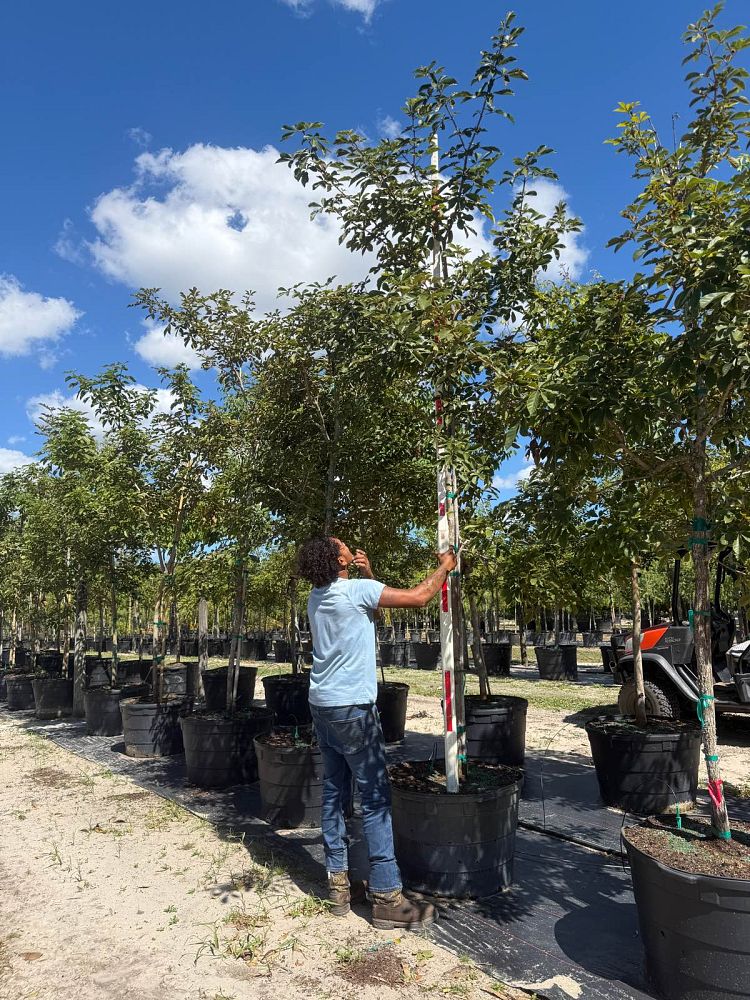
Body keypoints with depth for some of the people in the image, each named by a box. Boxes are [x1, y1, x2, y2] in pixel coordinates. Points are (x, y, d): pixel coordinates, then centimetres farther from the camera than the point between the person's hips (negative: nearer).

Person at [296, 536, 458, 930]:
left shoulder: (317, 596, 8)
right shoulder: (357, 590, -17)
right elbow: (418, 597, -15)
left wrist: (367, 575, 5)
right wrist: (444, 568, 0)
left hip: (322, 706, 8)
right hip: (352, 708, -8)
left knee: (334, 793, 13)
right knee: (375, 799, -2)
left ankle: (338, 884, 22)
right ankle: (386, 897, 3)